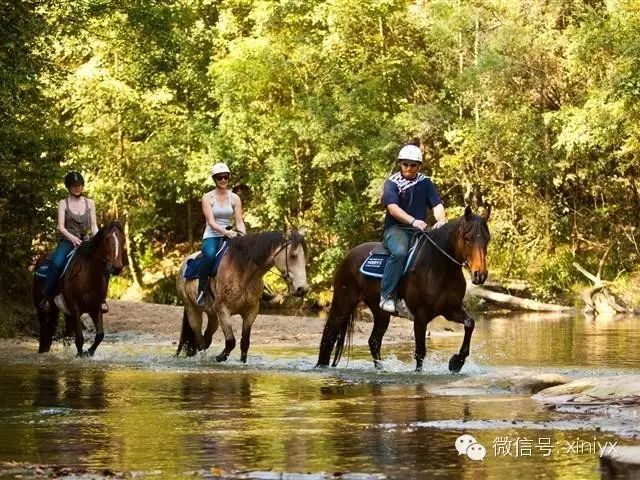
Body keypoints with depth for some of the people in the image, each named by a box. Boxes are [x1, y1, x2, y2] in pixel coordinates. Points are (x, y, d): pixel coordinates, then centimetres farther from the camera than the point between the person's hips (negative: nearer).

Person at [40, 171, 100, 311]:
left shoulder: (90, 203, 12)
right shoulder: (63, 203, 4)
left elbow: (94, 226, 8)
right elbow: (61, 226, -6)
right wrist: (72, 237, -25)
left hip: (85, 241, 3)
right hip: (67, 240, -3)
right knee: (56, 263, -33)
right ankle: (46, 298, -25)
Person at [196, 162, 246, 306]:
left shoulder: (234, 198, 9)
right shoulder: (208, 198, 0)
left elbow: (239, 222, 4)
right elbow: (211, 222, -11)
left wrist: (244, 236, -17)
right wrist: (226, 232, -28)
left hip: (230, 236, 3)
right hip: (211, 236, -3)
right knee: (210, 255, -38)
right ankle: (201, 292, -28)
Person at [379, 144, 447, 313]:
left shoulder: (425, 183, 14)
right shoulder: (392, 183, 1)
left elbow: (437, 204, 4)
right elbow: (393, 208, -15)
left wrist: (441, 220, -20)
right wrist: (413, 221, -31)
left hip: (419, 230, 5)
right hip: (395, 229, -5)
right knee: (399, 252, -36)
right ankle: (387, 296, -31)